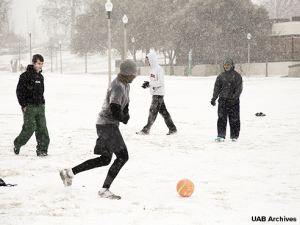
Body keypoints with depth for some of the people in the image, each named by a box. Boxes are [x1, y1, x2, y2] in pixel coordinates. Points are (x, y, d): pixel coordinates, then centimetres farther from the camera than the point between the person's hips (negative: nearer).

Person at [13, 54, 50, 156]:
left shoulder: (40, 77, 14)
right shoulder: (25, 76, -8)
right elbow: (20, 91, -9)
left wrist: (42, 102, 15)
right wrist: (24, 105, -11)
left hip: (40, 106, 6)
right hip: (29, 106, -6)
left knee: (42, 128, -1)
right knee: (30, 128, -9)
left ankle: (42, 150, 3)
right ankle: (17, 144, 13)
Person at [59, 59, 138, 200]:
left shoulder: (125, 85, 12)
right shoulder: (117, 87, -21)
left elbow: (125, 104, 23)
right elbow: (115, 111, -29)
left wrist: (125, 114, 1)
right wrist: (124, 118, -10)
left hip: (109, 125, 10)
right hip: (107, 125, -10)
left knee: (105, 159, 14)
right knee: (122, 156, -10)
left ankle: (69, 173, 19)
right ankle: (104, 189, -5)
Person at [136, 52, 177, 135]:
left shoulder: (159, 69, -14)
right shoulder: (152, 69, 16)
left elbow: (160, 82, -19)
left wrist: (149, 83, -18)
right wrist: (148, 84, 4)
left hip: (158, 94, -9)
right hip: (155, 94, 9)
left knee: (153, 111, -5)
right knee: (163, 112, 9)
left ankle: (146, 130, -2)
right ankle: (172, 128, 12)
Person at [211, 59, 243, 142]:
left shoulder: (237, 76, 1)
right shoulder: (221, 76, 11)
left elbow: (239, 88, -5)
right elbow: (217, 88, 14)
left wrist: (234, 97, -18)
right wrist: (214, 98, 4)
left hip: (234, 101, -2)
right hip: (223, 100, 2)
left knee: (234, 119, 2)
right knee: (221, 118, -8)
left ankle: (234, 136, 14)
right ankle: (221, 136, -8)